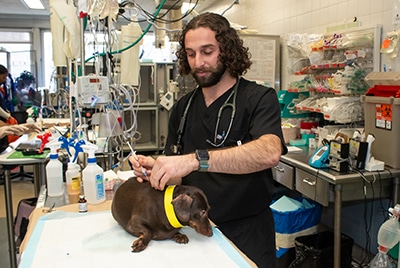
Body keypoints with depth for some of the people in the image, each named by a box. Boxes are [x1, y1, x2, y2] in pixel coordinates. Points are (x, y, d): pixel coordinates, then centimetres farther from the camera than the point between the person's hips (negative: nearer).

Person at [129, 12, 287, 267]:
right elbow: (180, 175, 7)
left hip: (246, 231, -4)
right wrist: (156, 169, -14)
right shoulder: (182, 108, 3)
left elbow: (269, 153, -32)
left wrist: (196, 160, -40)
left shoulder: (259, 98, -12)